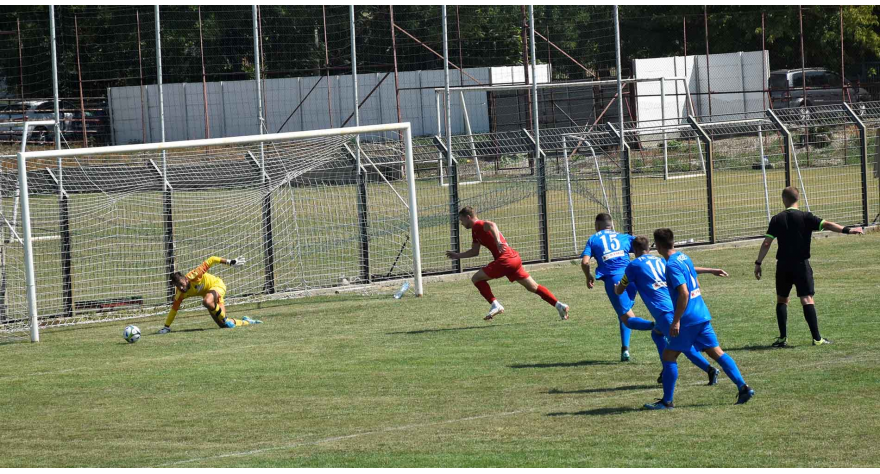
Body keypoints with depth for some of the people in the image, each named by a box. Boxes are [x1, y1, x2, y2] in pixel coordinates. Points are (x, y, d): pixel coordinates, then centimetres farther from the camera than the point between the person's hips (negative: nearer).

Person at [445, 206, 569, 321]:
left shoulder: (477, 225, -5)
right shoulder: (476, 231, 24)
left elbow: (491, 225, -29)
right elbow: (475, 251, 36)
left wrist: (498, 241, -41)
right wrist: (457, 255, 38)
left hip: (505, 259, -10)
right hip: (515, 258, 10)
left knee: (476, 278, -3)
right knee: (533, 287, 12)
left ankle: (495, 305, -9)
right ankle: (559, 305, 7)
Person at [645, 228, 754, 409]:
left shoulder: (672, 265, -15)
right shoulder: (684, 257, 13)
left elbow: (683, 293, -22)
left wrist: (676, 321, -20)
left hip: (688, 319, -9)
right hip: (703, 316, 9)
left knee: (669, 356, 0)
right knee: (716, 352, 8)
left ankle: (667, 401, 2)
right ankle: (743, 387, 1)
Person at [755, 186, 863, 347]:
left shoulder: (777, 219, 1)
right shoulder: (805, 217, -4)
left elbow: (766, 243, -3)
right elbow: (826, 225, -17)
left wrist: (758, 263, 3)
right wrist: (847, 230, -21)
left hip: (783, 266, 2)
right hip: (801, 264, -2)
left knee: (781, 300, 15)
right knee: (807, 299, -4)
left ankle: (783, 337, 9)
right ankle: (817, 338, -11)